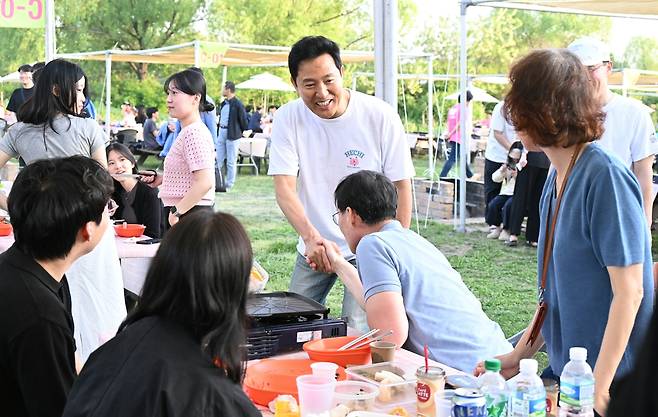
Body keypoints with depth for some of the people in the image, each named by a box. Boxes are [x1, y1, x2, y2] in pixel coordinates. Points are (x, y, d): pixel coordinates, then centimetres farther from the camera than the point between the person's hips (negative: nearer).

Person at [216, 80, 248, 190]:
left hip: (232, 134, -8)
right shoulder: (223, 104, 12)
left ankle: (229, 185, 6)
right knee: (219, 160, 11)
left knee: (231, 162, 0)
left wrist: (241, 132, 0)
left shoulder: (238, 104, -12)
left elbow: (243, 119, -8)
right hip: (221, 133, 8)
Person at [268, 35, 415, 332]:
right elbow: (284, 188, -15)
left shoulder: (380, 116, -13)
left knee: (357, 331, -13)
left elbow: (401, 187, -7)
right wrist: (311, 237, -32)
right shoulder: (288, 118, -8)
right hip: (314, 247, 3)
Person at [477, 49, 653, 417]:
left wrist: (599, 387, -20)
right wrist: (518, 356, 8)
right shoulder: (556, 179, 5)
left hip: (613, 384, -7)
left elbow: (629, 292, -20)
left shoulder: (606, 176, -20)